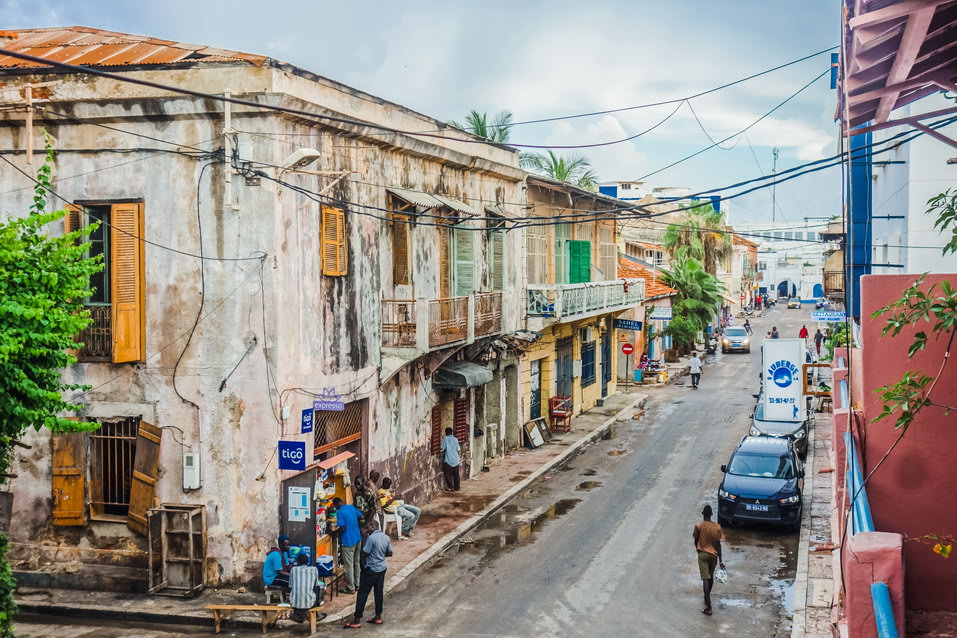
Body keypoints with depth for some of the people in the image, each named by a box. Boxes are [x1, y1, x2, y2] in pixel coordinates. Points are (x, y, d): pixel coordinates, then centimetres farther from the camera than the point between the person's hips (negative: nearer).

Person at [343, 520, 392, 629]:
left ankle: (357, 621, 0)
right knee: (379, 592, 15)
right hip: (382, 568, 8)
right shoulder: (386, 538, 4)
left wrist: (364, 541, -2)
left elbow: (364, 554, -16)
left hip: (371, 570, -8)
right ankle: (378, 617, 22)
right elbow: (390, 553, 13)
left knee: (362, 594, -2)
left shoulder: (371, 538, -20)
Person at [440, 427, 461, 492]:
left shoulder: (445, 439, -5)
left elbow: (443, 449, -7)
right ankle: (457, 487, 17)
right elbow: (458, 450, 7)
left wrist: (443, 458, 4)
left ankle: (450, 487, 2)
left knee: (448, 475, 3)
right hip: (456, 459, 4)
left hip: (448, 460, -4)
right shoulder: (455, 439, 5)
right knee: (456, 474, 12)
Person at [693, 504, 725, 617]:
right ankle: (707, 598, 42)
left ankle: (708, 607, -15)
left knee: (705, 579, -7)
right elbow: (718, 544, -6)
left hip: (702, 554, -2)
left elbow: (696, 540, 0)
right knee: (711, 577, 23)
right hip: (713, 554, 2)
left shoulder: (698, 525, -10)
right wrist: (720, 560, -4)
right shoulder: (717, 527, -6)